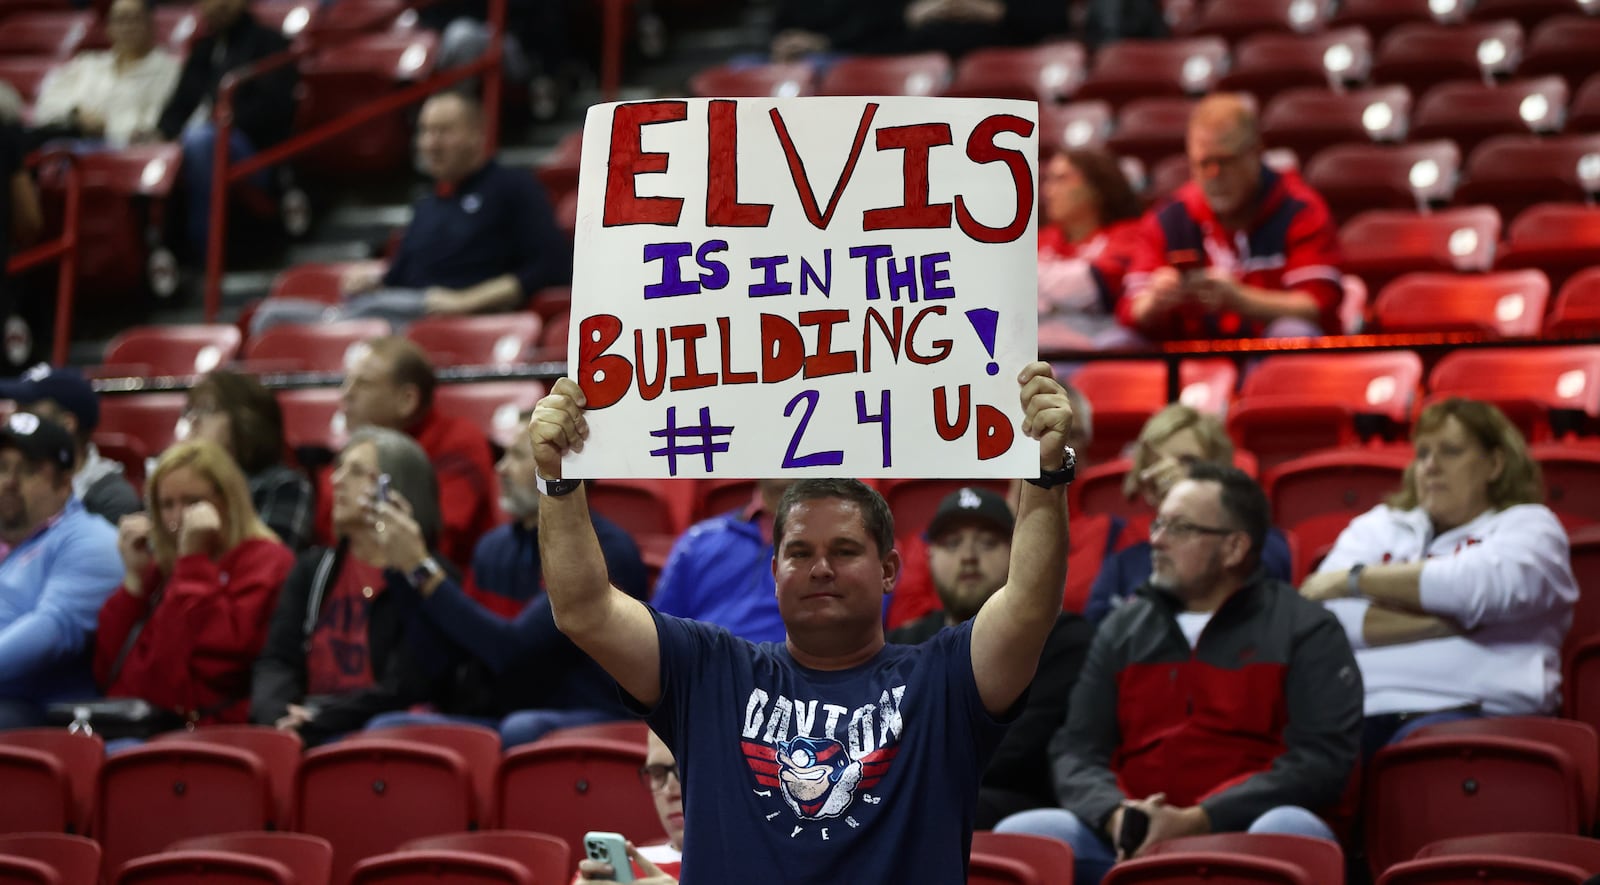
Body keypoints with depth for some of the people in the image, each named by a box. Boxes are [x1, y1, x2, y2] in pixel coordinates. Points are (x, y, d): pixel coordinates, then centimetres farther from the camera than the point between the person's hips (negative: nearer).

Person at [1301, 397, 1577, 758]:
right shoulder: (1376, 527, 27)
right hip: (1360, 711, 3)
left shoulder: (1528, 525, 18)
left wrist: (1353, 578, 1)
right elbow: (1325, 618, 7)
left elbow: (1481, 586, -6)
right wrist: (1445, 621, -2)